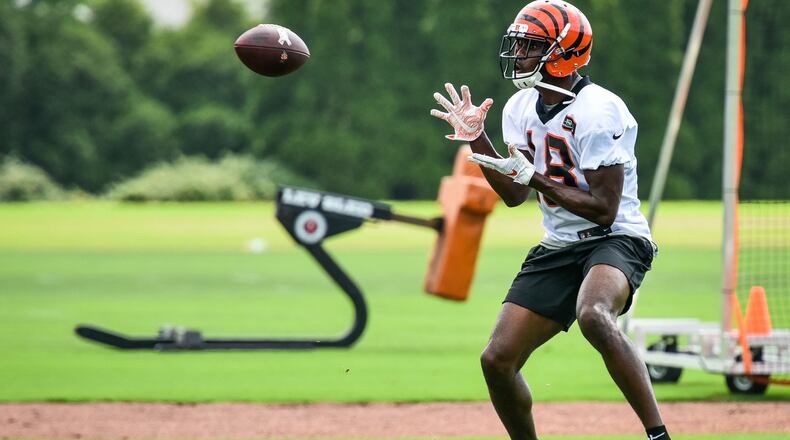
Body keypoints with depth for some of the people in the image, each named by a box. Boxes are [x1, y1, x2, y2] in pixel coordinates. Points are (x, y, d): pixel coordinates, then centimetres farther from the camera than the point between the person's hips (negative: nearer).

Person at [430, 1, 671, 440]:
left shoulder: (598, 111, -19)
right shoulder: (520, 107, 5)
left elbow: (605, 209, -21)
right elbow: (514, 194, 11)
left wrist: (533, 176, -23)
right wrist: (477, 140, -1)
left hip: (615, 239, -8)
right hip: (557, 249, 8)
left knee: (594, 315, -40)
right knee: (497, 359, -1)